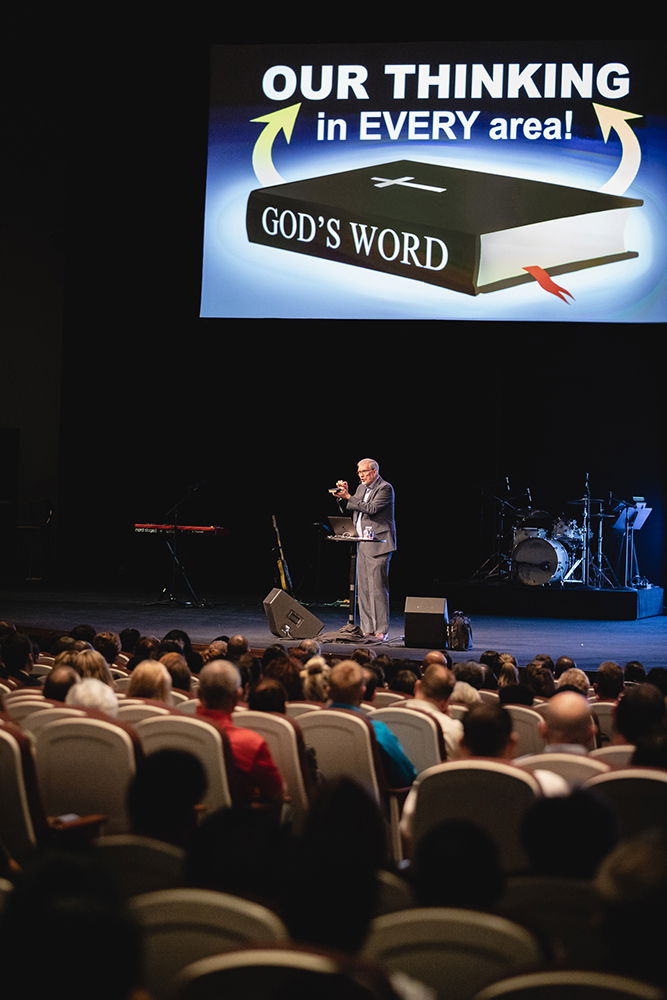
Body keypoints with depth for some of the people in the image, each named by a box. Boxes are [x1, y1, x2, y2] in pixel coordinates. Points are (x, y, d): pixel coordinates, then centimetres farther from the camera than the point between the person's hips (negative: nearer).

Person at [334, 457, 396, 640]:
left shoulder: (385, 488, -8)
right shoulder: (362, 488, 18)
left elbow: (371, 509, -19)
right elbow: (352, 510, 19)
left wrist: (348, 497, -17)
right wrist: (344, 494, 5)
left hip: (378, 545, -8)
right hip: (362, 545, 9)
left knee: (377, 588, -10)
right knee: (363, 589, 7)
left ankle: (381, 630, -6)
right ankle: (367, 629, 12)